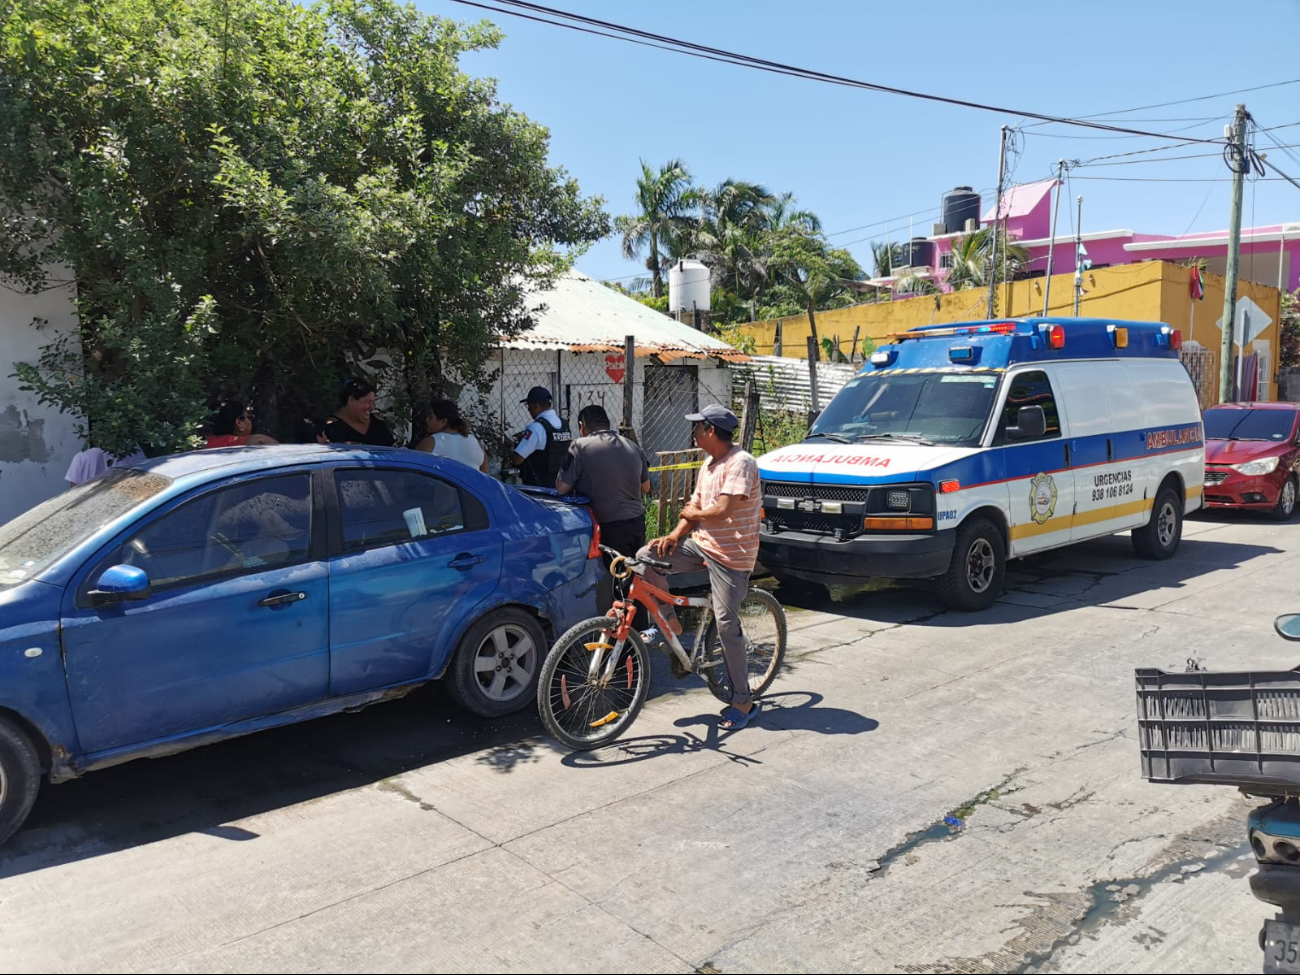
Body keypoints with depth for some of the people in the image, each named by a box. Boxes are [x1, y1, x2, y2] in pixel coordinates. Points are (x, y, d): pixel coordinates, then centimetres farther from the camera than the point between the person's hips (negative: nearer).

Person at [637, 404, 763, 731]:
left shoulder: (740, 463, -17)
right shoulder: (708, 464, 13)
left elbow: (722, 511, -26)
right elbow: (695, 508, 12)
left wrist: (693, 513, -7)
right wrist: (675, 535, -6)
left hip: (731, 556, -8)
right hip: (702, 544, 8)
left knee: (726, 626, -5)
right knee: (646, 557, -8)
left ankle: (743, 701, 10)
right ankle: (670, 623, 8)